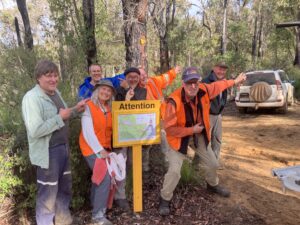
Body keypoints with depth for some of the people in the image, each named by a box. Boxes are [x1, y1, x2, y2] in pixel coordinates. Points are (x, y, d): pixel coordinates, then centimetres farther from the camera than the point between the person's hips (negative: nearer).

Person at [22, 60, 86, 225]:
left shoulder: (55, 92, 8)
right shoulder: (32, 98, -20)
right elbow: (35, 131, -29)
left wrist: (75, 110, 5)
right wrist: (60, 117, -22)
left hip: (63, 147, 9)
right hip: (48, 152, -9)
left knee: (64, 187, 23)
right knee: (48, 192, 7)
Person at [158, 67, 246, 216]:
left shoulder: (203, 90, -18)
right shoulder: (174, 101, -34)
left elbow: (217, 86, 7)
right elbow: (169, 128, -27)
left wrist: (234, 81, 20)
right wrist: (192, 130, -25)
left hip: (199, 135, 6)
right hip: (180, 137, -6)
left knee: (212, 163, 19)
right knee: (174, 171, -12)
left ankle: (213, 185, 52)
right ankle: (165, 199, 13)